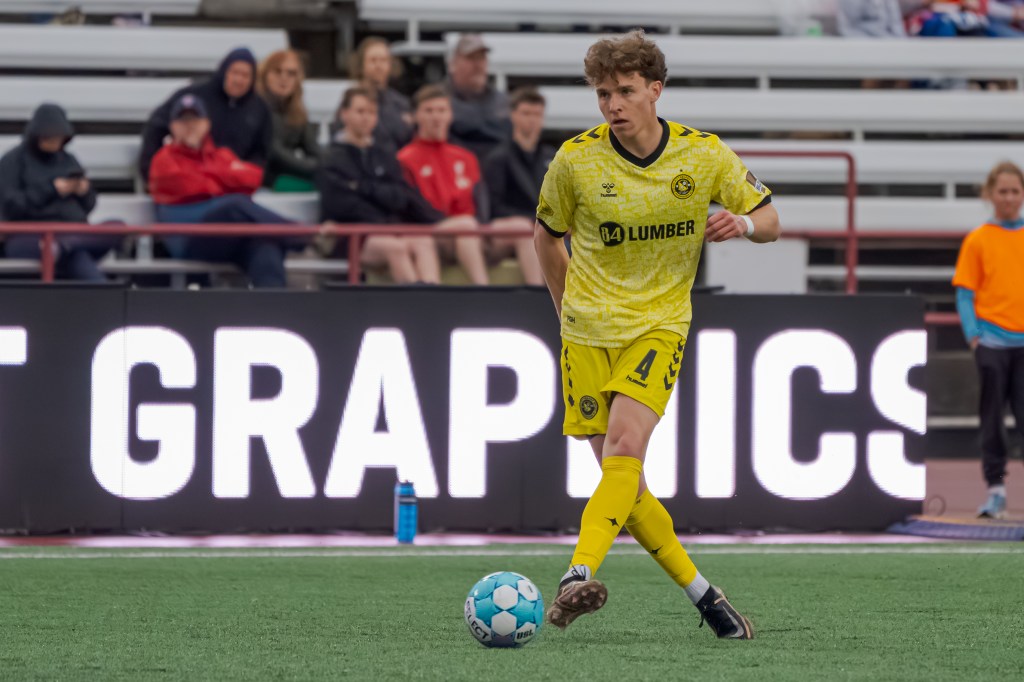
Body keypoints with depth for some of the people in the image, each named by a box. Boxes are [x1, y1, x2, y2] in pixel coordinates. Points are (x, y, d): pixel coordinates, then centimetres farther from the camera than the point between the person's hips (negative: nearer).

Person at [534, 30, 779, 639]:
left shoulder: (705, 155, -4)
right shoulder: (576, 159, -4)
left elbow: (770, 221, 7)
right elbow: (548, 235, 13)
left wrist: (743, 223, -15)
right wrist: (568, 307, 10)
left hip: (659, 323, -2)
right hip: (588, 331, 2)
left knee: (625, 443, -26)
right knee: (625, 484, -4)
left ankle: (580, 576, -39)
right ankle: (701, 593, 9)